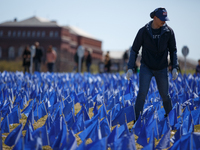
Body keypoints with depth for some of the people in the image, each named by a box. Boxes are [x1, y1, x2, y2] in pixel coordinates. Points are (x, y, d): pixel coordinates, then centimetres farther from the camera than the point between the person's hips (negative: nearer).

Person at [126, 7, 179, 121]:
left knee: (165, 95, 8)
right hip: (146, 67, -2)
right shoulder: (143, 31, -10)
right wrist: (130, 68, -9)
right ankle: (137, 120, -10)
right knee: (142, 93, -14)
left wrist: (175, 68, -3)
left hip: (162, 68, 2)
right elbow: (134, 50, -3)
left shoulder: (169, 32, -6)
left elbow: (173, 50, 4)